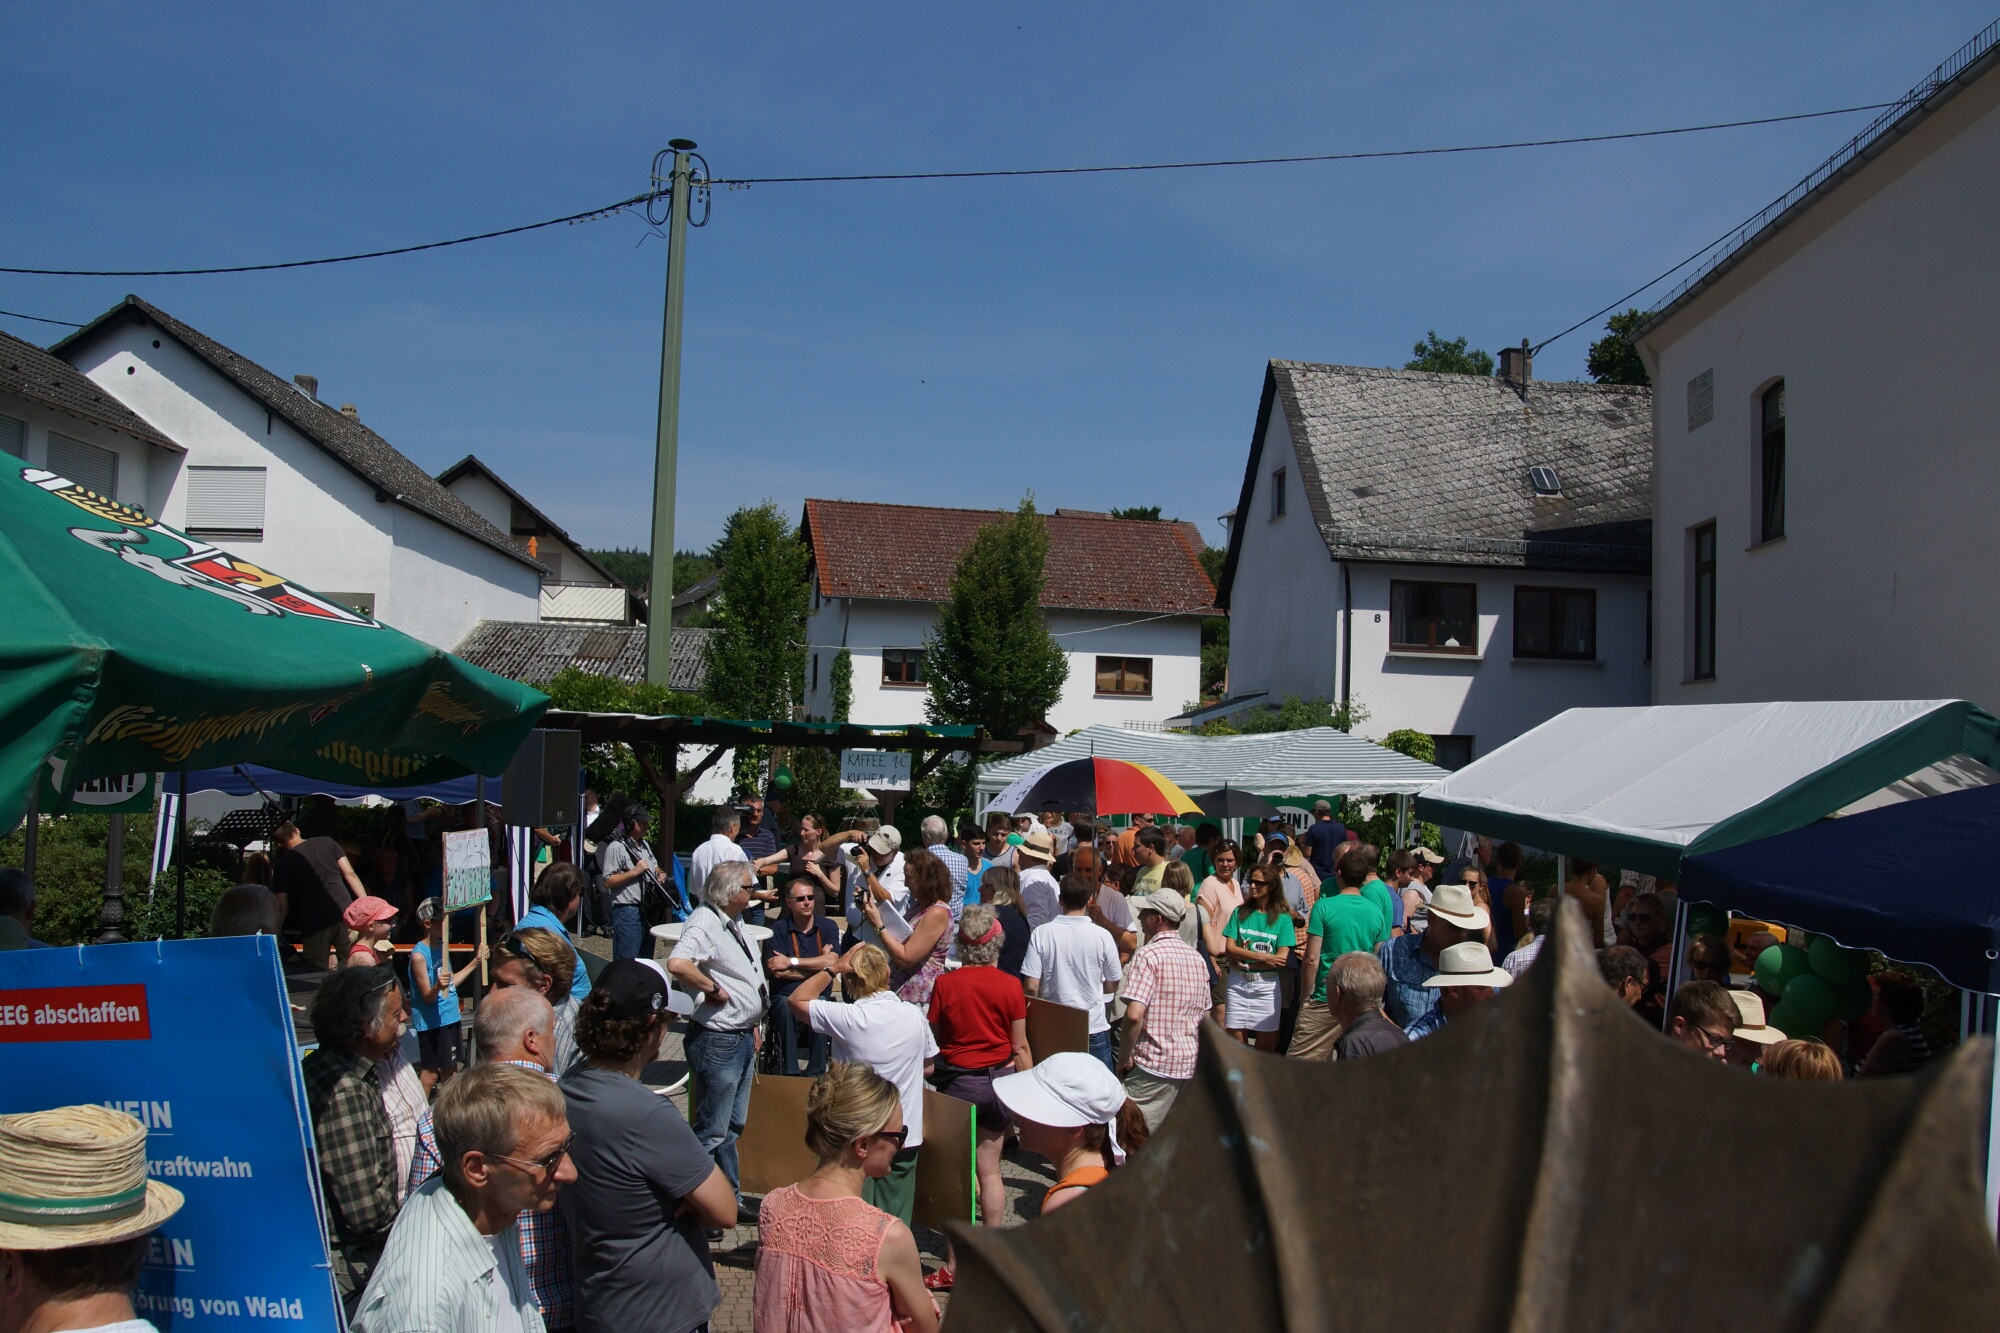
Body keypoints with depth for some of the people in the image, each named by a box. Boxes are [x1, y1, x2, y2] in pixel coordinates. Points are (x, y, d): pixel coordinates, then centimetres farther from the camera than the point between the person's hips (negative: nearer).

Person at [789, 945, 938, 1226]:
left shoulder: (847, 1018, -18)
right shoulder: (914, 1015, -5)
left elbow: (796, 1000, -5)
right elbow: (928, 1068, 8)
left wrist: (833, 969, -7)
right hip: (906, 1137, 3)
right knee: (897, 1225, 14)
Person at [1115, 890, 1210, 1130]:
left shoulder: (1149, 955, -13)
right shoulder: (1197, 957, 11)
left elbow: (1134, 1015, -23)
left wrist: (1124, 1057, -11)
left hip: (1155, 1065, -8)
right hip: (1190, 1065, 8)